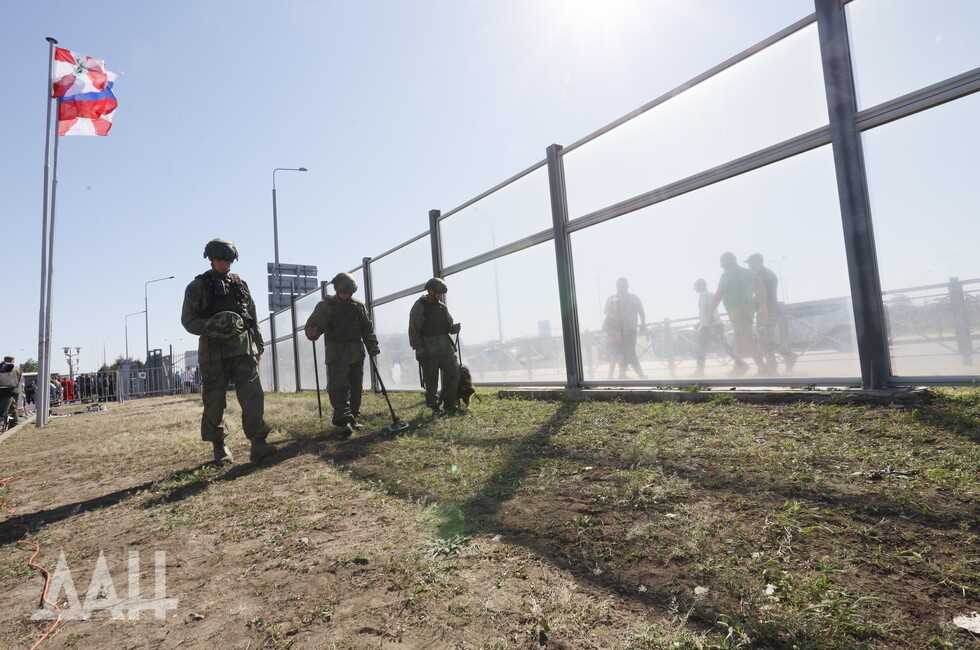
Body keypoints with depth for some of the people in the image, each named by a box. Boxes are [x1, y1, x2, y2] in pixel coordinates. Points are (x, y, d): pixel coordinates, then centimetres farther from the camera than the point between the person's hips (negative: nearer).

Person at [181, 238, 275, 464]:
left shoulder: (241, 284, 15)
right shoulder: (198, 286, 5)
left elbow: (253, 317, 19)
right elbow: (188, 320, 0)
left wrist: (258, 346, 16)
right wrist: (208, 326, -19)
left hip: (242, 348, 2)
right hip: (214, 351, -2)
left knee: (253, 394, -10)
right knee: (214, 400, 4)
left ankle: (258, 443, -11)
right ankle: (219, 446, 18)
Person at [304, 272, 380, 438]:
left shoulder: (358, 306, 10)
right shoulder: (325, 305, 0)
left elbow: (367, 327, 12)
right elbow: (314, 324, -5)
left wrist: (372, 346, 3)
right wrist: (312, 332, -28)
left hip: (357, 353, 4)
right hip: (336, 353, -4)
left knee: (356, 387, 9)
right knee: (338, 387, -15)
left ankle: (353, 417, 22)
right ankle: (344, 421, -20)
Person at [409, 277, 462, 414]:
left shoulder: (442, 306, 15)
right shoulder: (419, 306, -3)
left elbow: (449, 325, 18)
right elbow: (413, 328, -8)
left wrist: (454, 327, -5)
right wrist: (417, 346, -17)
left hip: (445, 348, 6)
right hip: (428, 350, -5)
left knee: (454, 372, 1)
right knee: (431, 380, 1)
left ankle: (449, 403, 14)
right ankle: (434, 407, 15)